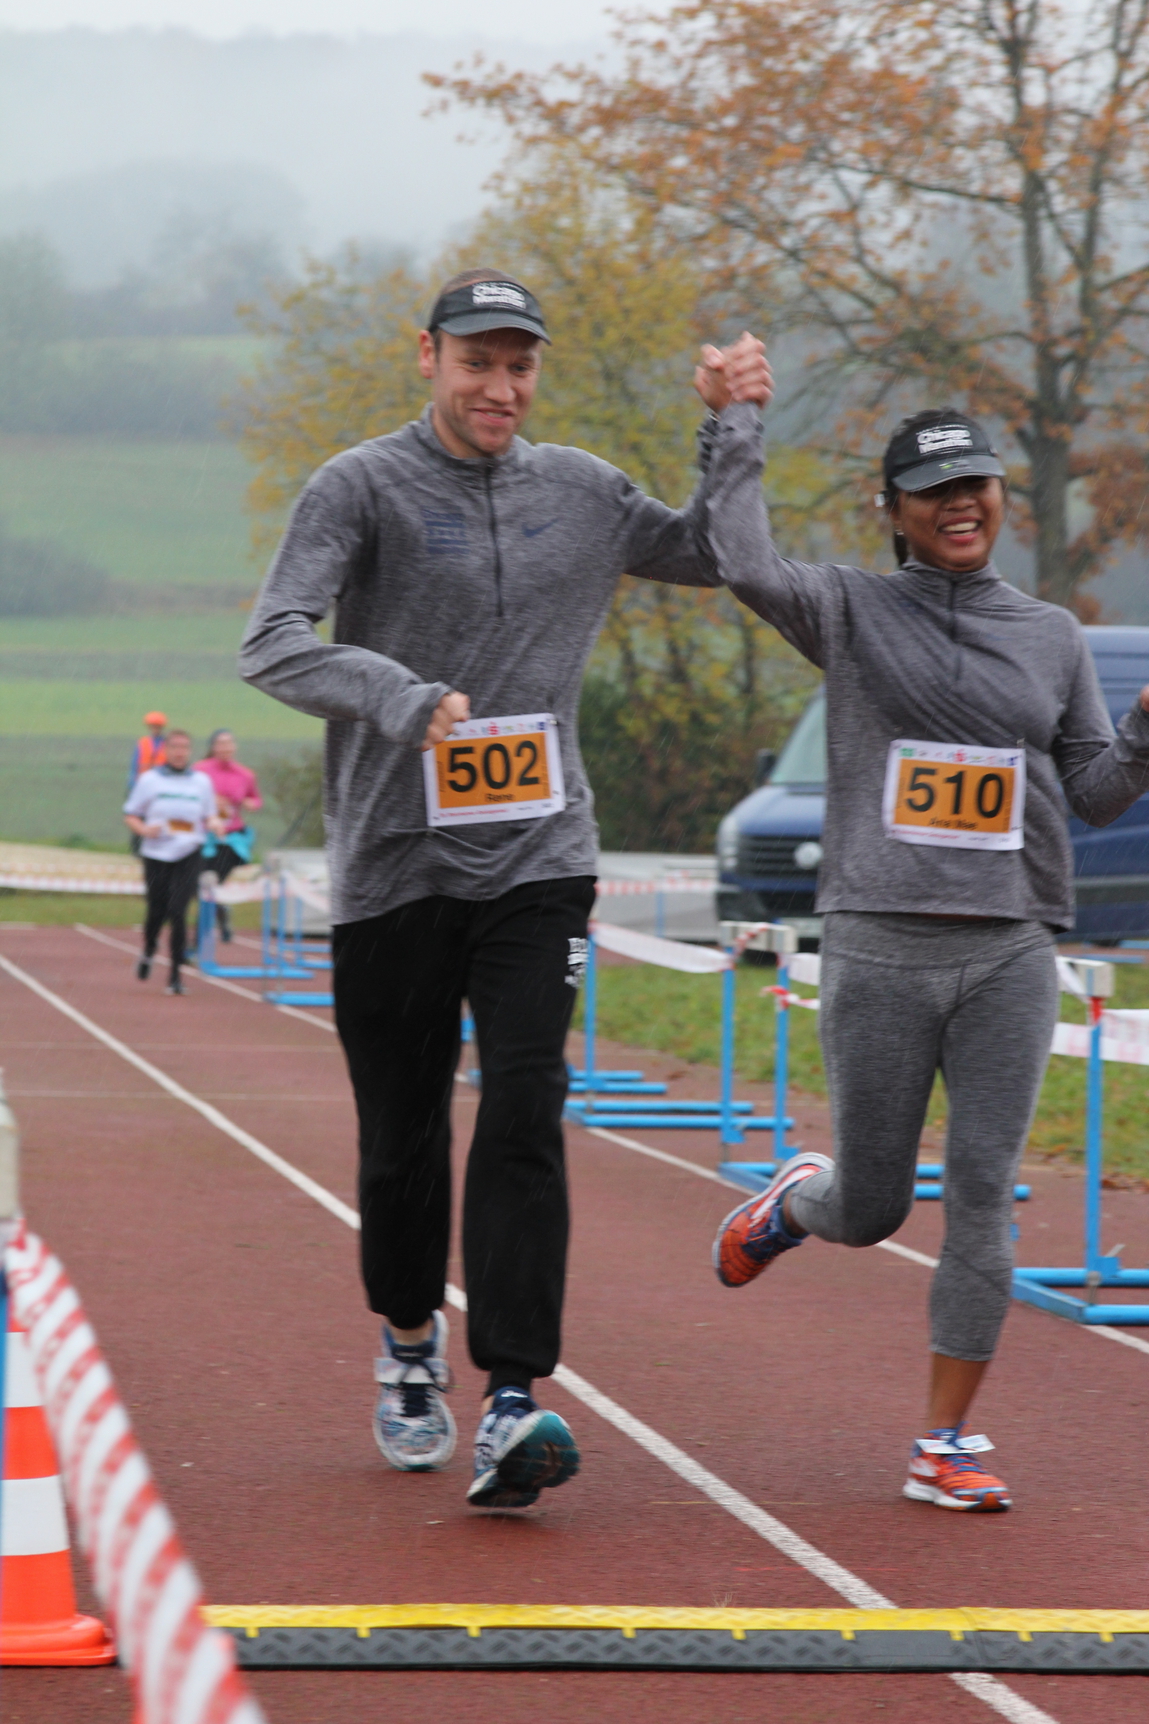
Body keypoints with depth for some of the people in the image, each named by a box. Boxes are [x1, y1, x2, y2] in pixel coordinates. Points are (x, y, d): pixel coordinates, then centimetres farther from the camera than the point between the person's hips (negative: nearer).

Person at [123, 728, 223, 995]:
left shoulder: (202, 781, 9)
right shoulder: (150, 779, 4)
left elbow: (209, 817, 17)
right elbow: (130, 816, 8)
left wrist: (215, 824, -6)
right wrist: (144, 830, -12)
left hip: (188, 855, 0)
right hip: (156, 854, 0)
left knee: (177, 911, -13)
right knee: (157, 911, 3)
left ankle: (176, 974, -7)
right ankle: (148, 951, 38)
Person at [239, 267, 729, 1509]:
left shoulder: (580, 493, 11)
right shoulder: (362, 488, -3)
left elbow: (720, 554, 26)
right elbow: (271, 646, -15)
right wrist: (401, 698, -32)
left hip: (537, 861, 2)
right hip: (394, 863, -2)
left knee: (523, 1124, -12)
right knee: (402, 1138, 7)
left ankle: (512, 1407, -17)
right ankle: (410, 1339, 34)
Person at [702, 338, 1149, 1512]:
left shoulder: (1053, 636, 12)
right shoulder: (854, 613, 2)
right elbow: (749, 568, -17)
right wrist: (741, 424, -13)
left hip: (1012, 952, 2)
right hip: (881, 944, -2)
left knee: (984, 1195, -5)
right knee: (870, 1213, 5)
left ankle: (944, 1446, 0)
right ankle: (793, 1201, 42)